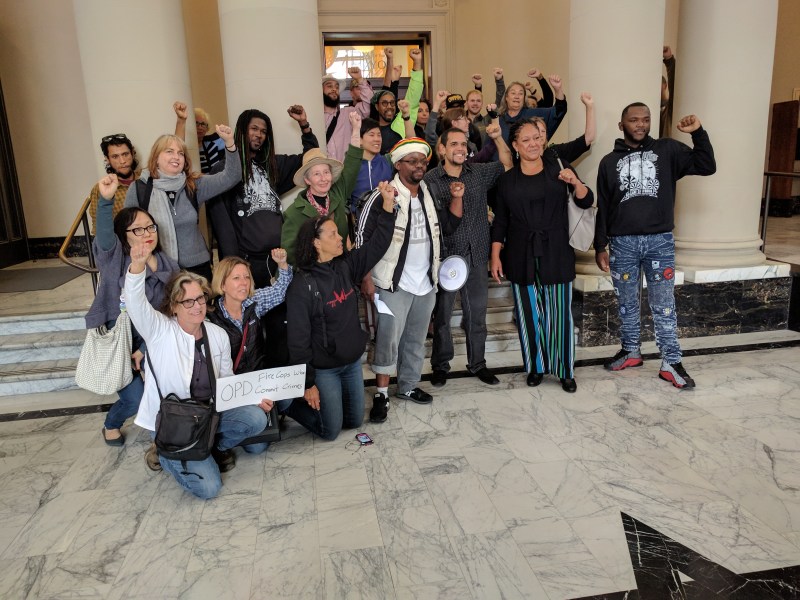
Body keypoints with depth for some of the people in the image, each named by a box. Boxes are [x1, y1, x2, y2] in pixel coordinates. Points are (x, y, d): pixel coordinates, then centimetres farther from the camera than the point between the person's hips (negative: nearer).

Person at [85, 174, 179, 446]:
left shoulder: (168, 266, -2)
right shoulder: (115, 259, -12)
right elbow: (104, 236, -36)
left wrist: (146, 349, -10)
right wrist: (106, 200, -54)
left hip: (150, 341, 4)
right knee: (135, 400, -8)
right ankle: (111, 424, 28)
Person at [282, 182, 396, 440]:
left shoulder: (346, 266, -3)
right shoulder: (302, 286, -21)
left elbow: (377, 245, -2)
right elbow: (298, 339, -18)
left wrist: (388, 205, -14)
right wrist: (308, 383, -16)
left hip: (353, 362, 6)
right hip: (324, 370, -6)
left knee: (355, 421, 18)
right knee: (330, 430, 5)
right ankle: (289, 403, 25)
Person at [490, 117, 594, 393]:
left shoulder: (557, 167, 3)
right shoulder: (507, 178, 5)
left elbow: (587, 202, 1)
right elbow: (500, 221, 6)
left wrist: (575, 182, -19)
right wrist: (495, 257, 1)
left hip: (557, 253, -1)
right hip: (521, 256, 1)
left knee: (560, 312, 1)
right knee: (528, 313, 6)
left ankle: (565, 370, 15)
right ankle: (536, 367, 23)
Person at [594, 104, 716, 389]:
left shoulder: (667, 150, 5)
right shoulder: (609, 162, 7)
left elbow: (707, 167, 0)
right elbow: (603, 208, 7)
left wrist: (698, 133, -10)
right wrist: (600, 246, 4)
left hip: (660, 240, -1)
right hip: (622, 242, 1)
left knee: (664, 306, 2)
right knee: (627, 304, 12)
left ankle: (671, 363, 10)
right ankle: (631, 352, 28)